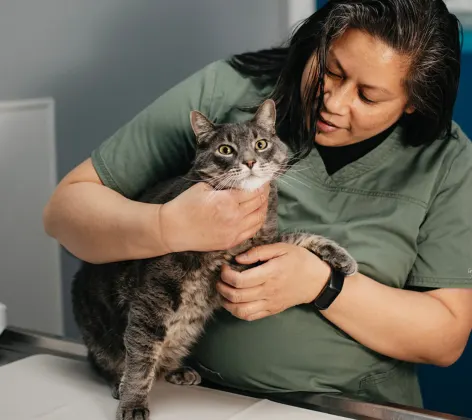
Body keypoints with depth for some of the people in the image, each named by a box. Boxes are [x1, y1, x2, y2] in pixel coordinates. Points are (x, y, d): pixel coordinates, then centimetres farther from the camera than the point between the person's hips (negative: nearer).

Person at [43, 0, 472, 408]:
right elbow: (65, 207, -6)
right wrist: (169, 227, -26)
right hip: (193, 393, 0)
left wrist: (320, 283, -20)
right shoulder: (222, 92, -9)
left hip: (353, 407, 1)